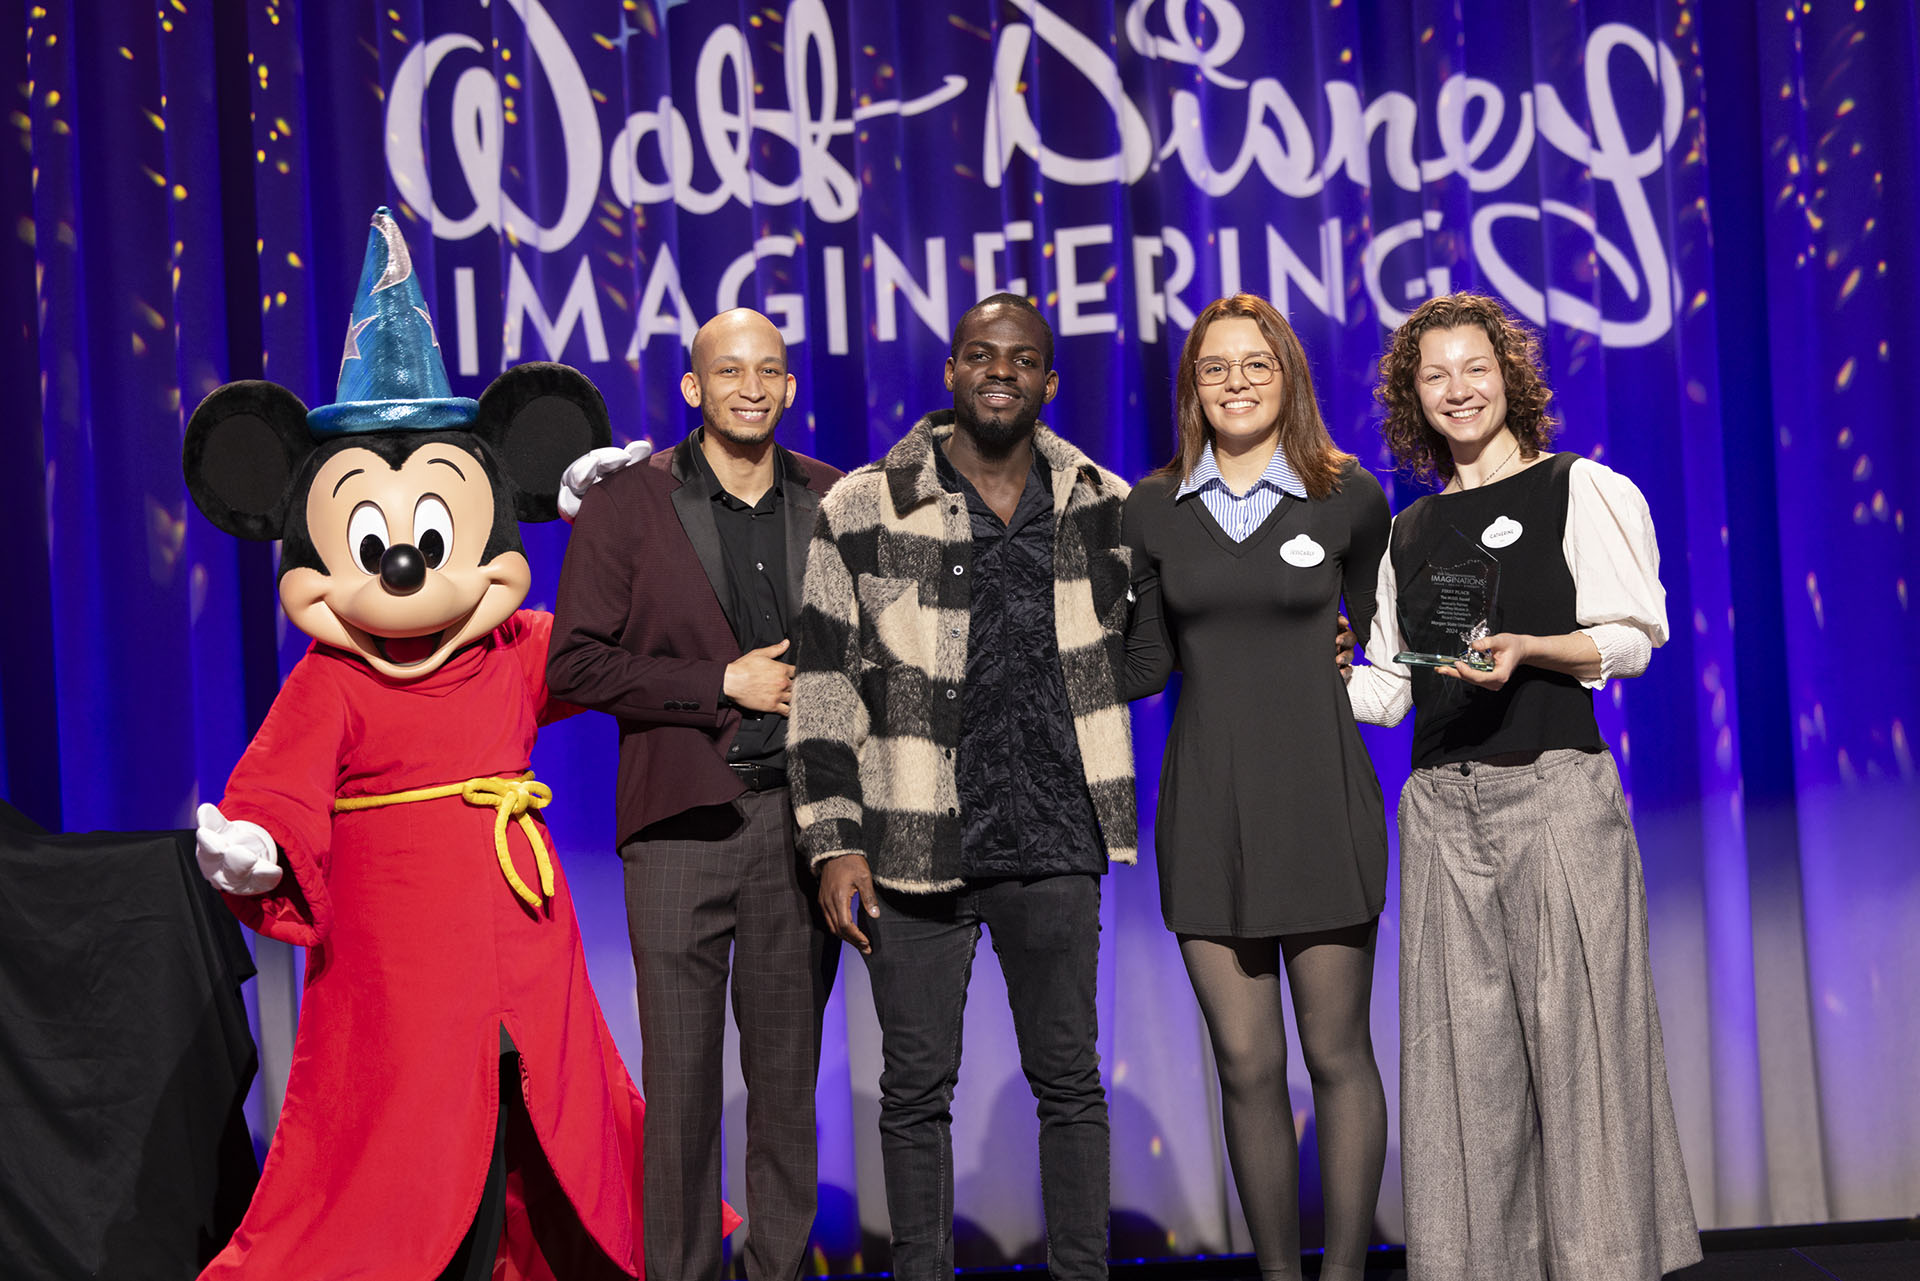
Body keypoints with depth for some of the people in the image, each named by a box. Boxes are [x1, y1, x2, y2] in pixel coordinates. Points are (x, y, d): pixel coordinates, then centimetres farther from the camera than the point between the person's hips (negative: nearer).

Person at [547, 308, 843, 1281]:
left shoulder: (834, 502, 10)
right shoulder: (625, 504, 2)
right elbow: (575, 663, -3)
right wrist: (720, 684, -9)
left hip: (801, 812, 3)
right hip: (682, 819, -2)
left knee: (790, 1064, 7)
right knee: (680, 1069, 0)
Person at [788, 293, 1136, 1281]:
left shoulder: (1104, 508, 7)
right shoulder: (864, 510, -1)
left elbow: (1138, 643, 23)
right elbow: (825, 682, 0)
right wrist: (834, 841, -5)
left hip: (1054, 842, 2)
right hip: (915, 842, -2)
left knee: (1070, 1078, 8)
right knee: (916, 1087, 5)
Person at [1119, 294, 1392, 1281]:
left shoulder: (1348, 496, 0)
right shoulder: (1154, 508, 5)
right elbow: (1145, 661, 10)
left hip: (1322, 801, -2)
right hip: (1207, 810, 2)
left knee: (1336, 1054, 3)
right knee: (1246, 1063, 4)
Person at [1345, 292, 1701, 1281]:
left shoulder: (1582, 489, 5)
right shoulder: (1407, 534, 18)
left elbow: (1632, 639, -3)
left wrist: (1524, 651, -18)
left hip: (1556, 789, -4)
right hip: (1442, 801, 4)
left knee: (1572, 1023, -6)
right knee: (1462, 1044, 2)